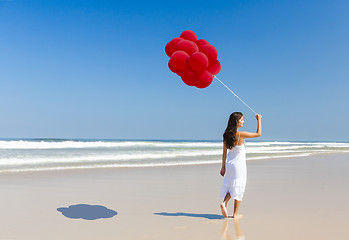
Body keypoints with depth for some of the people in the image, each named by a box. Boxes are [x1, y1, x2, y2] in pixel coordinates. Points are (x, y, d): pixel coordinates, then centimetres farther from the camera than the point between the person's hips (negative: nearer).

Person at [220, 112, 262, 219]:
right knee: (238, 188, 5)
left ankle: (224, 203, -2)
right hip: (239, 165, -6)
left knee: (230, 185, 19)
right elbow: (258, 134, -6)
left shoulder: (226, 135, 0)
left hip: (229, 164, 6)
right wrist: (259, 120, 4)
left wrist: (223, 167, 13)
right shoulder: (241, 135, -17)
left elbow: (224, 153, 6)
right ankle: (235, 214, 11)